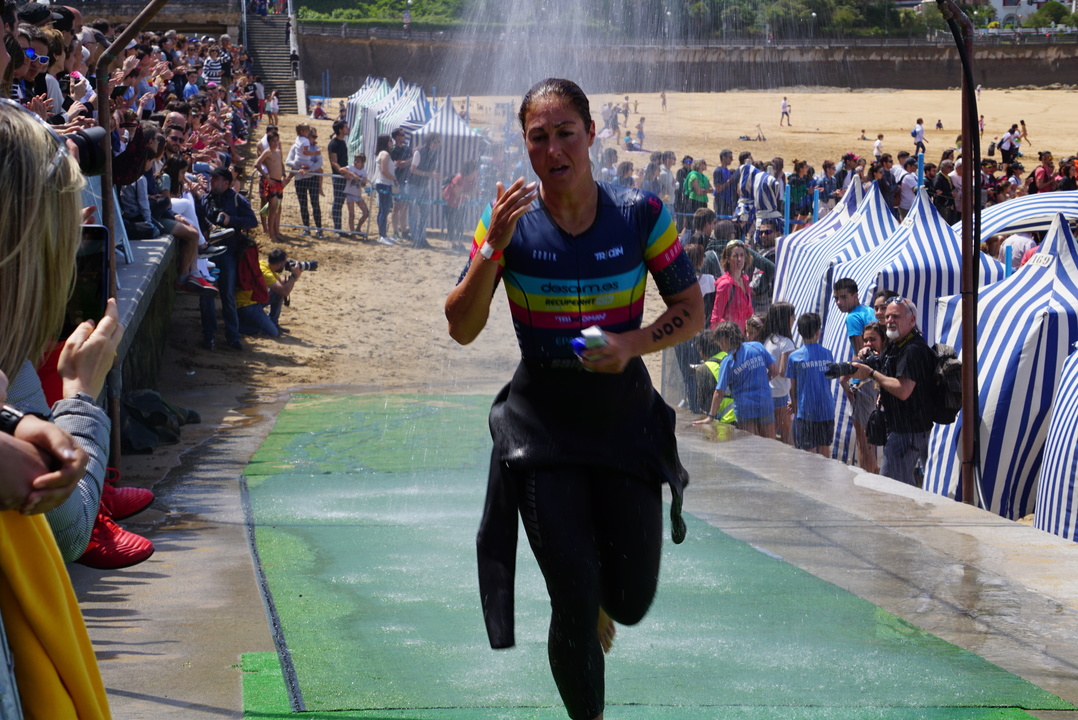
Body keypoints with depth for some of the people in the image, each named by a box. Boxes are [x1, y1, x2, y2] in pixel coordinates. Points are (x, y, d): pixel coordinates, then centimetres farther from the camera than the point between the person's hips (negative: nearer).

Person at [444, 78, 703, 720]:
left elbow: (692, 310, -1)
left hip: (625, 410, 1)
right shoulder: (511, 221, -8)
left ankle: (600, 600, 44)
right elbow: (462, 330, -9)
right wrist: (494, 249, -23)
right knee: (574, 600, -7)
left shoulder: (640, 214, -8)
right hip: (543, 418, -1)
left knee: (632, 603, 5)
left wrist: (632, 343, -19)